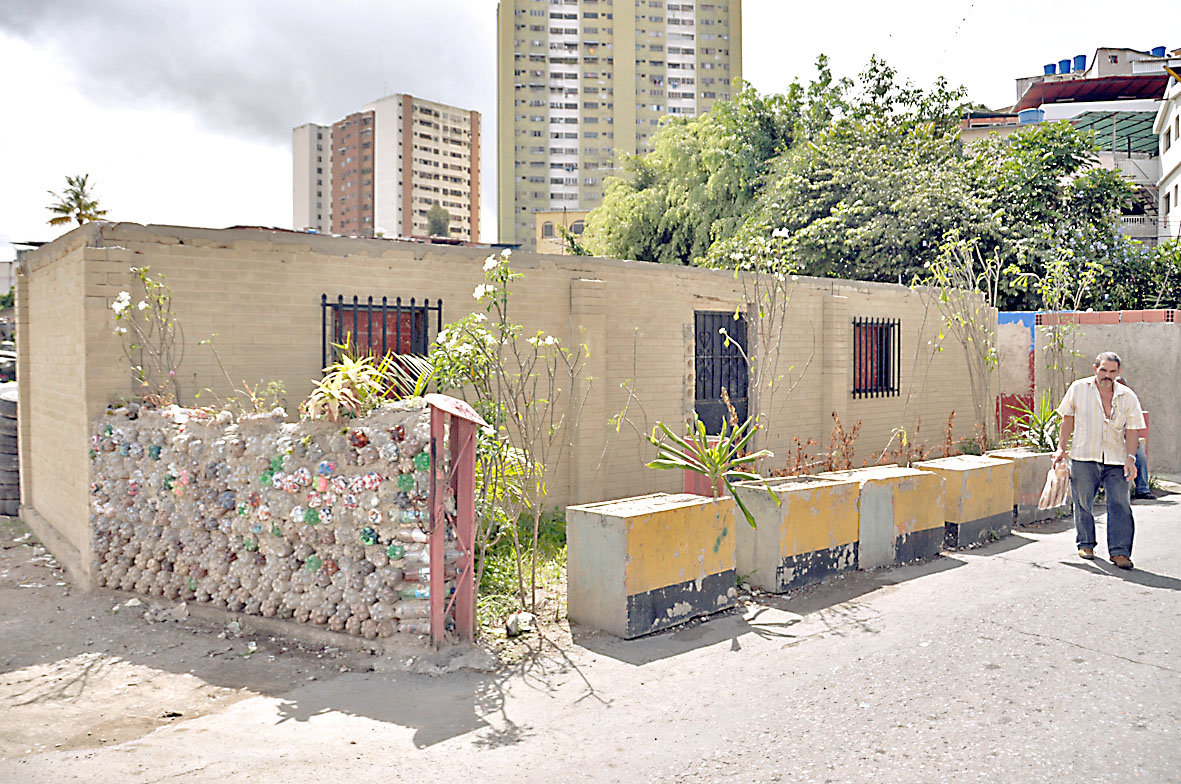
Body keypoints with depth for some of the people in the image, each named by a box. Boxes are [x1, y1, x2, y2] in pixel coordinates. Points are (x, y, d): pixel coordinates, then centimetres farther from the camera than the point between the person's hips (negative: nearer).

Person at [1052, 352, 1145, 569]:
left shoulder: (1128, 397, 2)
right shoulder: (1078, 389, 2)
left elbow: (1131, 431, 2)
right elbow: (1068, 419, 10)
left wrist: (1130, 458, -10)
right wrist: (1061, 448, 6)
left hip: (1116, 461, 0)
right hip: (1084, 457, 0)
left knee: (1120, 505, -6)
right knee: (1083, 503, 7)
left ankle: (1120, 551, 0)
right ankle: (1085, 544, 24)